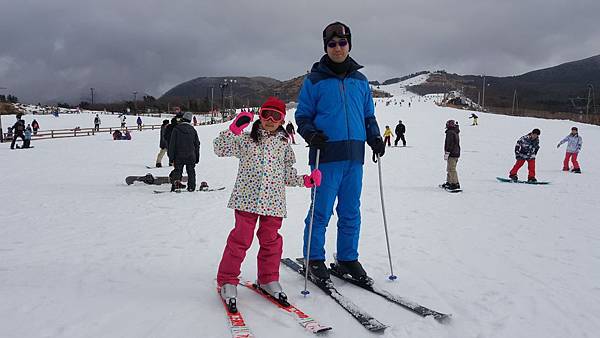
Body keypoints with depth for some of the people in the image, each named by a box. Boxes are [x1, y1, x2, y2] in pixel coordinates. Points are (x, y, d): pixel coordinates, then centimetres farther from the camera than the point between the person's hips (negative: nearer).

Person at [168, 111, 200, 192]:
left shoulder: (176, 129, -5)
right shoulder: (193, 130, 4)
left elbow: (172, 143, -6)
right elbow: (197, 144, 9)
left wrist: (171, 156, -1)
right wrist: (197, 158, 16)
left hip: (179, 155, -2)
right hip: (191, 156, 2)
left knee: (177, 170, 5)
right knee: (191, 172, 10)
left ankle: (176, 181, -16)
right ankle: (191, 187, 9)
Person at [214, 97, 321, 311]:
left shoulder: (284, 144, 12)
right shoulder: (245, 139, 5)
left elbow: (288, 174, 16)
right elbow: (220, 149, -3)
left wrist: (305, 180, 1)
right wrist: (234, 129, -15)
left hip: (273, 201, 3)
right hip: (247, 198, -2)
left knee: (271, 240, 10)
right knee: (241, 239, -1)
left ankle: (268, 279, 27)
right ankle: (227, 281, 12)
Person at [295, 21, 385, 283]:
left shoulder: (360, 80, 16)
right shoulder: (314, 80, 3)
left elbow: (369, 115, 22)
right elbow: (303, 115, 5)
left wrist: (375, 137, 5)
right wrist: (310, 134, -14)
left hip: (354, 155, 4)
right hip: (326, 156, -4)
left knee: (351, 212, 10)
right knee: (321, 210, -1)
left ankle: (348, 259, 22)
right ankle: (314, 259, 14)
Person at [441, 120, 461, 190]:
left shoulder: (450, 133, -15)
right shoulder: (455, 133, 17)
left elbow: (449, 144, -21)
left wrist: (447, 153, -19)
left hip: (452, 154, -11)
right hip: (456, 153, 11)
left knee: (451, 169, -9)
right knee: (449, 169, 18)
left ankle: (455, 184, -10)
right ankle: (449, 182, 26)